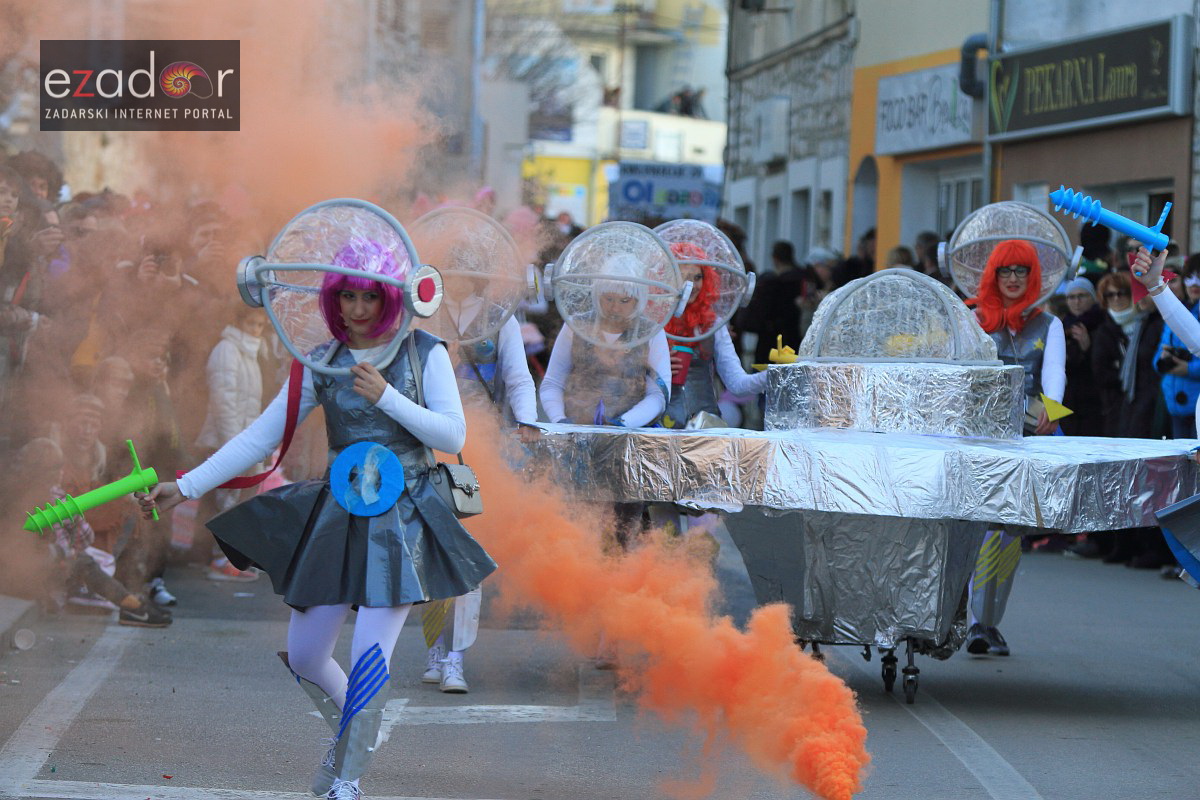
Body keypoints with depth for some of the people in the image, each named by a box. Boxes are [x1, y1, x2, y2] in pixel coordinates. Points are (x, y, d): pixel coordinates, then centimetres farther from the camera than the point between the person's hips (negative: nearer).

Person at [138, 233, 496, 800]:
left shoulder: (425, 353, -2)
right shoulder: (321, 363, 4)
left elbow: (453, 436, -7)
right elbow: (261, 436, 3)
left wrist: (387, 397, -18)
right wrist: (187, 486, -3)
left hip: (403, 518, -3)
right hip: (338, 514, 3)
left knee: (369, 659, -13)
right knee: (303, 656, 5)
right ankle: (348, 729, 37)